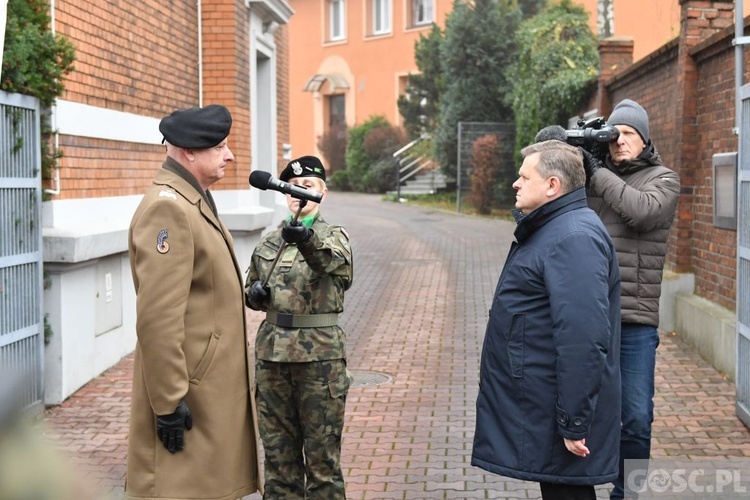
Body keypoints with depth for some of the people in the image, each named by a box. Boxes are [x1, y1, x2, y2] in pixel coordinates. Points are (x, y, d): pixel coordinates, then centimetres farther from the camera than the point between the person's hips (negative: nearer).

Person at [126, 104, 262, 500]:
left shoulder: (195, 201, 14)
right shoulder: (167, 207, -19)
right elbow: (157, 318, -24)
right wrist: (169, 403, -23)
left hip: (212, 388, 10)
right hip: (191, 393, -10)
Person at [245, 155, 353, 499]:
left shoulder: (333, 236, -2)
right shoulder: (269, 242, 11)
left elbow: (329, 259, -26)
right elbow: (250, 292, 21)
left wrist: (307, 238, -48)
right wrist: (256, 293, -3)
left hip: (319, 354, -4)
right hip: (272, 351, 4)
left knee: (321, 454, 3)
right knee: (277, 449, 11)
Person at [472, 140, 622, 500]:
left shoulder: (573, 238, -22)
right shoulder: (551, 228, 13)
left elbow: (583, 339, -28)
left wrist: (574, 424, -27)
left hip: (554, 415, -10)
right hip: (539, 403, 10)